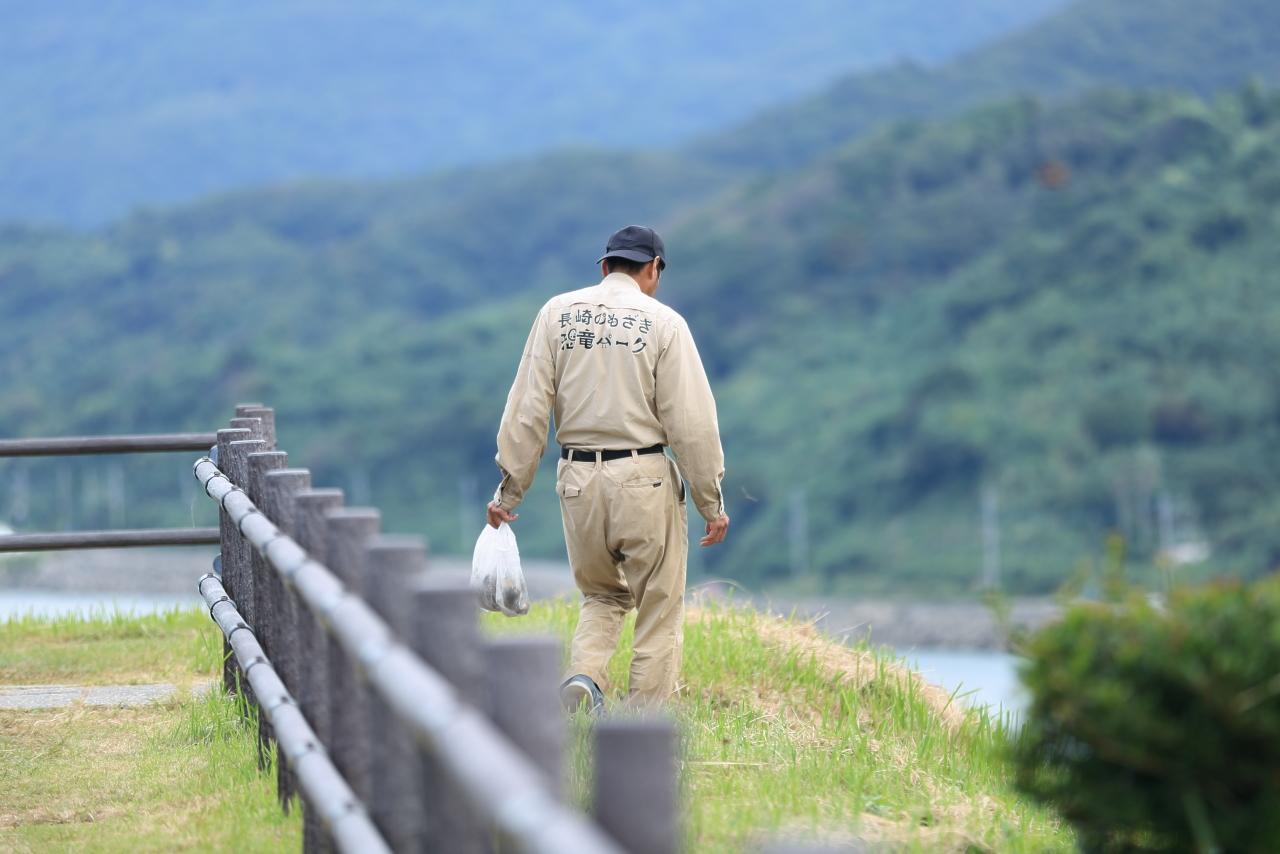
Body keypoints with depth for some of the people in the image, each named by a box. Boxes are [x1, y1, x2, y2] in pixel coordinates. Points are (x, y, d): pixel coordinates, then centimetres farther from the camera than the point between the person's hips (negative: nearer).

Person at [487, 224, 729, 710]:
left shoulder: (557, 312, 5)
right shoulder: (663, 323, -3)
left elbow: (527, 410, 1)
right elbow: (692, 422, -5)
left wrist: (510, 488, 5)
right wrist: (711, 502, 1)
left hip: (577, 482, 3)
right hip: (645, 480, -3)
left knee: (601, 597, 21)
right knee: (658, 609, 7)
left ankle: (584, 677, -5)